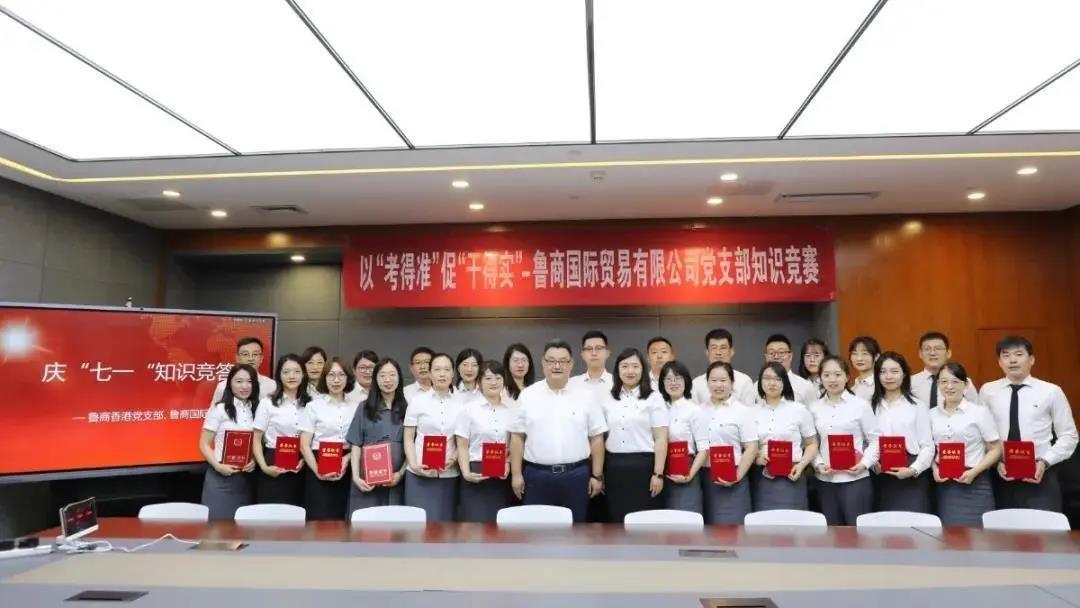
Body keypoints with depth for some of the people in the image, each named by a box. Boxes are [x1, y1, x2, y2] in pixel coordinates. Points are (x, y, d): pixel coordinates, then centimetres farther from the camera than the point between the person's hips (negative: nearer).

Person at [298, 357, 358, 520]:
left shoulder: (355, 407, 6)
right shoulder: (314, 406, 1)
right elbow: (304, 445, -2)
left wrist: (348, 458, -10)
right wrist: (317, 471, -14)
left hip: (346, 471, 2)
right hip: (320, 469, -2)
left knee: (341, 520, 4)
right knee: (320, 520, -5)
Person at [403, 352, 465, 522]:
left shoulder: (461, 403, 5)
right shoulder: (417, 401, 4)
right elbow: (408, 439, 4)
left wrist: (454, 459, -9)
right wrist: (414, 465, -10)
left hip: (449, 475, 1)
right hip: (419, 475, -1)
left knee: (445, 521, 4)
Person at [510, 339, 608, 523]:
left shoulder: (587, 395, 2)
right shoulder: (528, 395, 3)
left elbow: (597, 438, 3)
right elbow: (517, 437, 4)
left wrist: (597, 475, 1)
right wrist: (516, 474, 0)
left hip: (576, 475, 0)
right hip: (537, 475, 0)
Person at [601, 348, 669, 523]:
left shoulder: (653, 398, 0)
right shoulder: (608, 399, 10)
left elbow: (661, 439, -4)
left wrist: (658, 474, -11)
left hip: (643, 466, -3)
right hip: (614, 468, 3)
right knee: (617, 519, 7)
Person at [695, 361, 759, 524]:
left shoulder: (742, 410, -1)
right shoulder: (701, 411, 8)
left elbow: (752, 448, -6)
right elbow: (701, 448, 10)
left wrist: (738, 477, -13)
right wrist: (690, 473, -2)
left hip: (731, 479, -3)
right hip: (706, 477, 3)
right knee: (710, 527, 6)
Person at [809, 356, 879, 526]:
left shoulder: (861, 405, -2)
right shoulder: (815, 408, 7)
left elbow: (875, 440, -1)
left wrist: (864, 463, -13)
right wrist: (818, 464, -7)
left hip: (855, 479, -3)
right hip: (825, 481, 3)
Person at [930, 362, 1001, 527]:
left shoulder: (979, 411, -3)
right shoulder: (932, 414, 6)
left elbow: (996, 449, -2)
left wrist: (974, 472, -13)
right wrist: (934, 469, -5)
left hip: (974, 484, -3)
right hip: (944, 485, 3)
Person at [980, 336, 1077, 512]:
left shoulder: (1051, 391, 2)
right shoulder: (988, 391, 4)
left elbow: (1068, 436, 3)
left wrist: (1045, 462, -9)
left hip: (1041, 476, -1)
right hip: (1001, 475, 1)